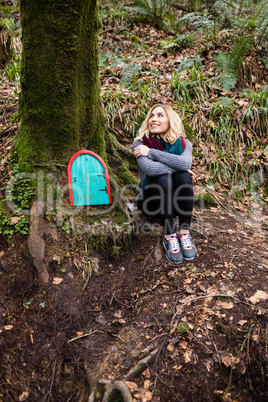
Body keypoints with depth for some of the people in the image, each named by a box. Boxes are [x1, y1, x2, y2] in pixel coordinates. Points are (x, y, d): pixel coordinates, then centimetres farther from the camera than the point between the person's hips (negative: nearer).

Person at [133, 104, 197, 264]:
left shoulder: (183, 143, -4)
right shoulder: (141, 143, -10)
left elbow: (185, 163, -27)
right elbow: (148, 168, -30)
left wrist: (151, 152, -26)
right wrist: (176, 167, -20)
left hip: (176, 202, 2)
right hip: (151, 201, -2)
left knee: (184, 176, -27)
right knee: (163, 179, -31)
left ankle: (185, 234, -23)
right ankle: (170, 237, -27)